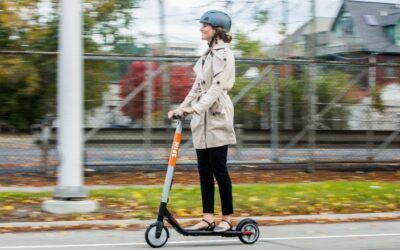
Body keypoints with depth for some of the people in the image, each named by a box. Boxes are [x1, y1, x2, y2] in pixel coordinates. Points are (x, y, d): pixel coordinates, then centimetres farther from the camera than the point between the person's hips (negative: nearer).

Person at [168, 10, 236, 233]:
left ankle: (228, 219, 4)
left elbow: (217, 87, -19)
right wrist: (182, 107, 13)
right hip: (203, 118, 8)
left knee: (219, 169, -4)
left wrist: (195, 108, -28)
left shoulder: (223, 53, -9)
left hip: (217, 117, -8)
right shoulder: (209, 54, 18)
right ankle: (208, 219, 6)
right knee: (204, 170, 4)